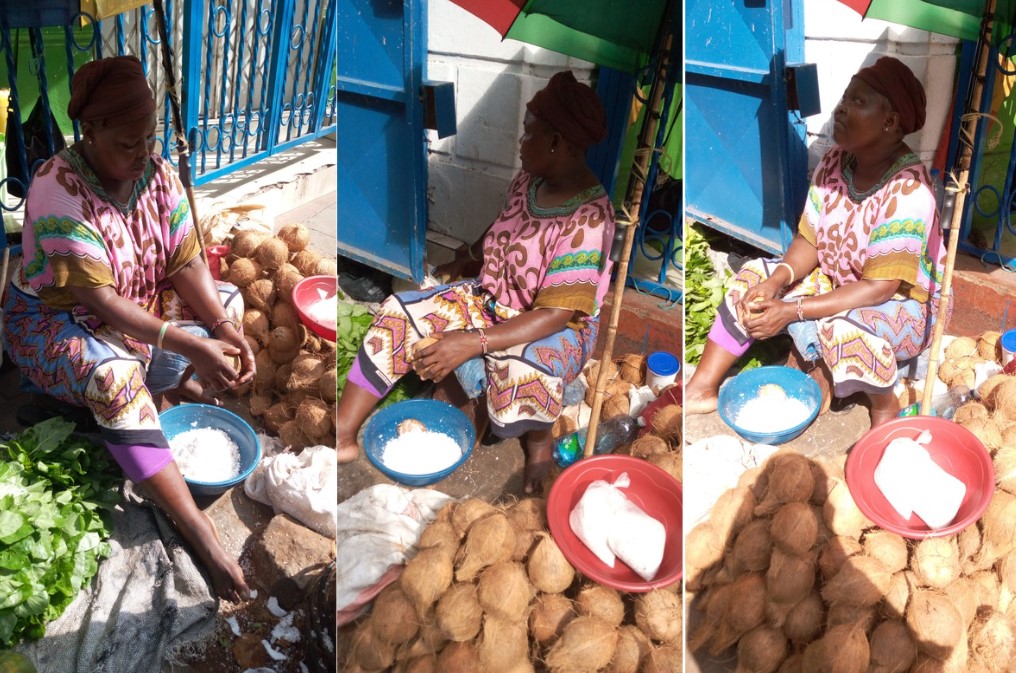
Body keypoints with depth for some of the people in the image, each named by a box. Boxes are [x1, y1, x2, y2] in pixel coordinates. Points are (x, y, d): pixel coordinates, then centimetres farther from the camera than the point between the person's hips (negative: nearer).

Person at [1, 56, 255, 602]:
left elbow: (186, 263, -11)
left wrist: (224, 327, -28)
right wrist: (189, 345, -41)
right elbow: (98, 299, -33)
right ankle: (196, 528, -35)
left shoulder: (156, 173, -9)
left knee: (229, 302, -2)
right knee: (115, 377, -37)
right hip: (54, 321, -7)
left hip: (140, 305, 8)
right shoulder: (58, 188, -28)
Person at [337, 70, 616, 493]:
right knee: (399, 314, -7)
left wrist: (473, 343, -35)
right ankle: (344, 435, -3)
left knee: (524, 373, -41)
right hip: (493, 300, 8)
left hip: (558, 328, -8)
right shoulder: (529, 180, -4)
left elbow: (554, 316, -29)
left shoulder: (588, 220, -28)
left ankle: (538, 437, -4)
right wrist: (467, 257, 5)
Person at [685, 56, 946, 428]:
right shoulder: (834, 162, -8)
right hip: (838, 283, 7)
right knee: (756, 276, -4)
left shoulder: (908, 193, -30)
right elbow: (810, 240, -3)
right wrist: (777, 280, -23)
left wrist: (792, 310, -33)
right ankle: (700, 389, -4)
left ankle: (884, 403, -4)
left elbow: (880, 288, -30)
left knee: (842, 328, -37)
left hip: (901, 306, -7)